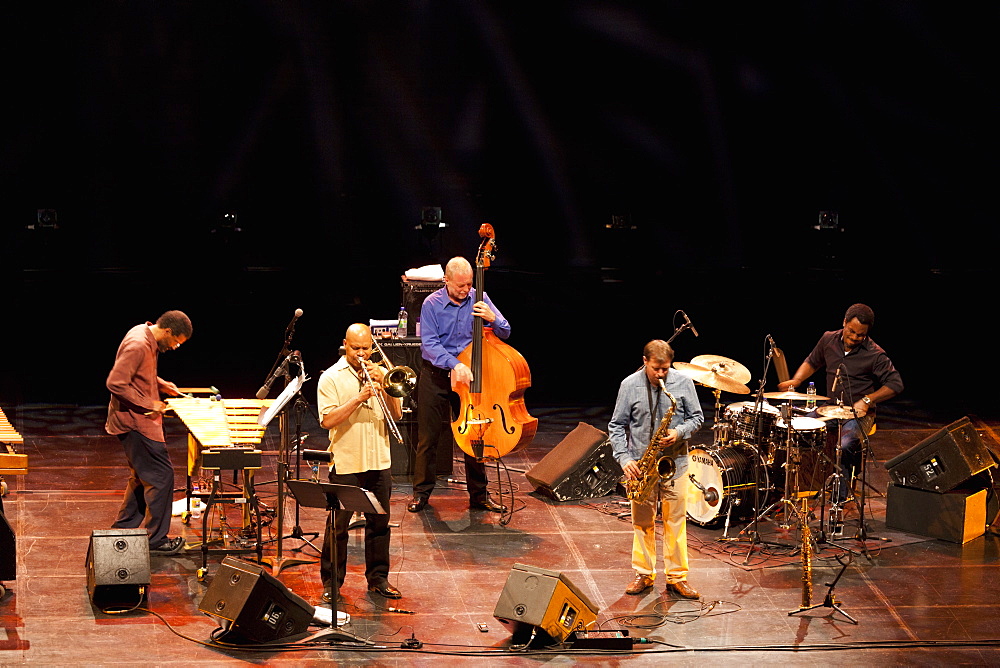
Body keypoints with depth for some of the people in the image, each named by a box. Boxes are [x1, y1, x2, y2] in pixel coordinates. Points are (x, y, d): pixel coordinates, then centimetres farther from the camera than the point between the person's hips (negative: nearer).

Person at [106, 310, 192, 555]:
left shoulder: (145, 335, 8)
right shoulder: (138, 345, -23)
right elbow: (115, 383, -27)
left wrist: (162, 385, 10)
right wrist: (148, 404, -22)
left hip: (139, 420, 11)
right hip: (134, 422, -11)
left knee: (142, 476, 19)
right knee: (161, 475, -6)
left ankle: (123, 529, 28)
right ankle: (156, 539, 1)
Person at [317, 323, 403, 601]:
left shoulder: (380, 373, 10)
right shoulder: (331, 377, -3)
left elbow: (396, 414, 3)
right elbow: (328, 421, -13)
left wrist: (383, 386, -12)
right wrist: (359, 398, -22)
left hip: (379, 462, 4)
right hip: (346, 463, -4)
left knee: (379, 523, 10)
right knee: (338, 526, 1)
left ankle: (378, 578, 21)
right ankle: (331, 583, 9)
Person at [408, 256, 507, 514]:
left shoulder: (479, 299, -1)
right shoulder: (432, 304, -8)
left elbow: (505, 333, 1)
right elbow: (429, 344, -15)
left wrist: (492, 318, -21)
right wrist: (454, 364, -29)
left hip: (469, 375, 2)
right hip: (435, 376, -2)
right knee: (428, 436, 2)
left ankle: (479, 494, 16)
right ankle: (421, 492, 14)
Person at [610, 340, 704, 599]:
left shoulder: (683, 382, -3)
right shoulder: (629, 385, -5)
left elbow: (697, 417, 5)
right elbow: (616, 426, 0)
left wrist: (679, 432, -15)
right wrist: (624, 458, -11)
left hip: (674, 463, 0)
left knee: (675, 520, 3)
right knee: (642, 521, 8)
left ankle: (676, 577, 11)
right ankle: (644, 574, 20)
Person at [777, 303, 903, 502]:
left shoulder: (874, 354, -14)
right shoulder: (829, 340, 1)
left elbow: (895, 384, -9)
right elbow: (812, 362, 19)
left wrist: (867, 400, -17)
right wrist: (796, 380, 0)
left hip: (859, 414, -5)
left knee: (844, 446, -32)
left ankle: (840, 499, -18)